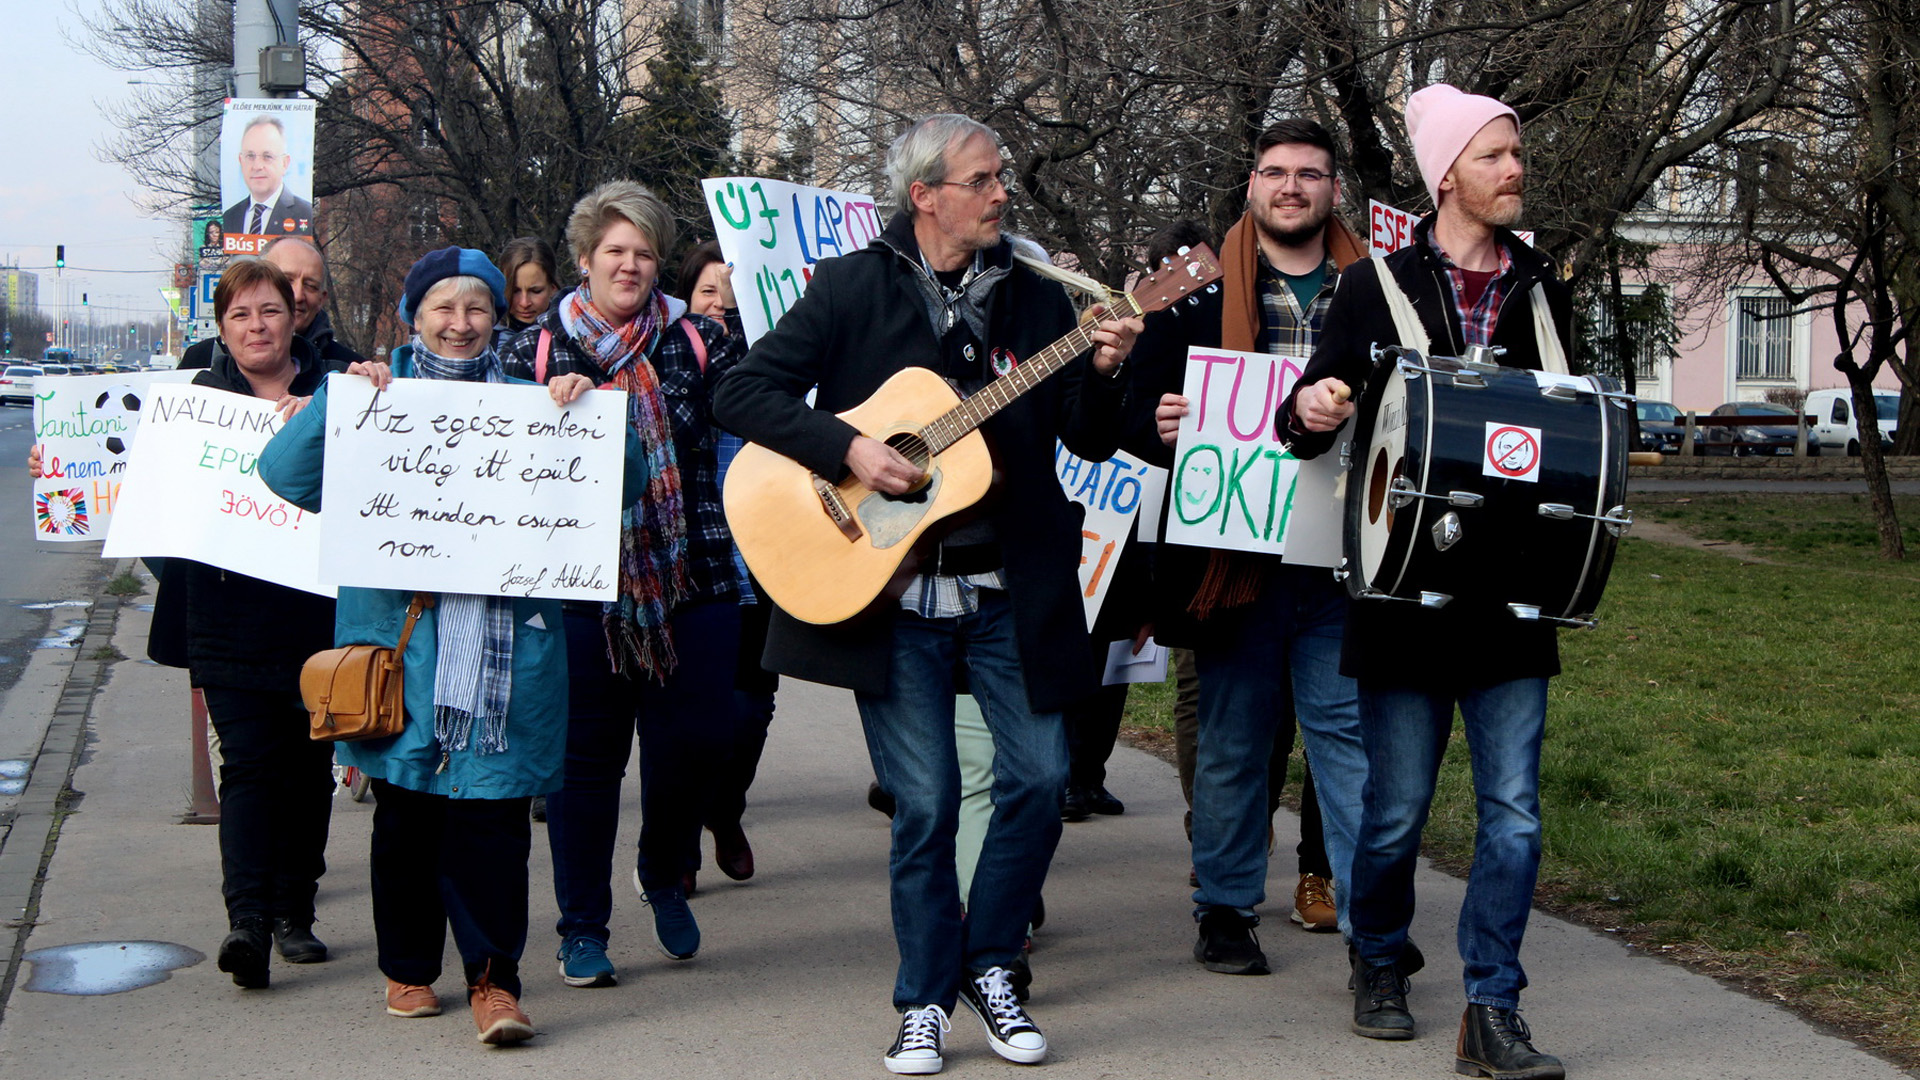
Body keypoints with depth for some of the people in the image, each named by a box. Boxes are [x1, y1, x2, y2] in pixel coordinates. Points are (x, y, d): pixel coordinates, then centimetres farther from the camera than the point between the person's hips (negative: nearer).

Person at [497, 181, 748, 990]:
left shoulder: (696, 341, 6)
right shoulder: (538, 348, 5)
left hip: (691, 576, 1)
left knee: (697, 737, 0)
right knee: (588, 751, 3)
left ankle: (663, 875, 30)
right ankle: (583, 929, 17)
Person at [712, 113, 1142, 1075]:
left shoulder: (1037, 300, 8)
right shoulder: (852, 288, 0)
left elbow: (1091, 443, 7)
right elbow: (742, 395, -5)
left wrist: (1104, 371, -12)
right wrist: (848, 449, -16)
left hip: (1011, 589, 3)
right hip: (888, 590, -3)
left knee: (1041, 776, -3)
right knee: (925, 802, -1)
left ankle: (988, 965, 19)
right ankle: (925, 1001, 16)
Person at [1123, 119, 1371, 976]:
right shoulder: (1199, 292, 6)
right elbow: (1139, 402, 6)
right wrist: (1158, 427, -15)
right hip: (1233, 554, 0)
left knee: (1352, 730, -2)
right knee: (1231, 743, 9)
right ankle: (1226, 909, 22)